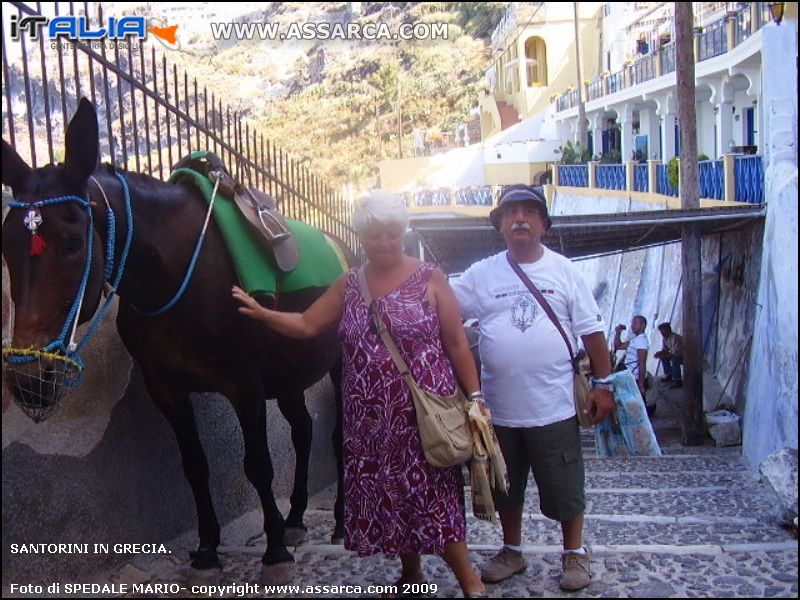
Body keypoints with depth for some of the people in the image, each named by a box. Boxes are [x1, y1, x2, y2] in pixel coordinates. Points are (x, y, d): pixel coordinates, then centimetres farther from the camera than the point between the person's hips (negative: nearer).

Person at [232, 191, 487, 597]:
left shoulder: (430, 279, -4)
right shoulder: (348, 285, 7)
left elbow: (457, 344, -4)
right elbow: (305, 325, 7)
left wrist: (475, 397, -8)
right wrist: (259, 312, -8)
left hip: (424, 412, -4)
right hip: (371, 419, 4)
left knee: (432, 494, -3)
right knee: (386, 496, 12)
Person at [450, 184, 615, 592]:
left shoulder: (563, 270, 0)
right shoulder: (481, 274, 2)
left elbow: (592, 331, 1)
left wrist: (604, 383, -2)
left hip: (554, 406, -2)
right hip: (500, 408, 2)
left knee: (565, 486, 9)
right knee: (505, 486, 16)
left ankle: (574, 552, 30)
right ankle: (511, 551, 36)